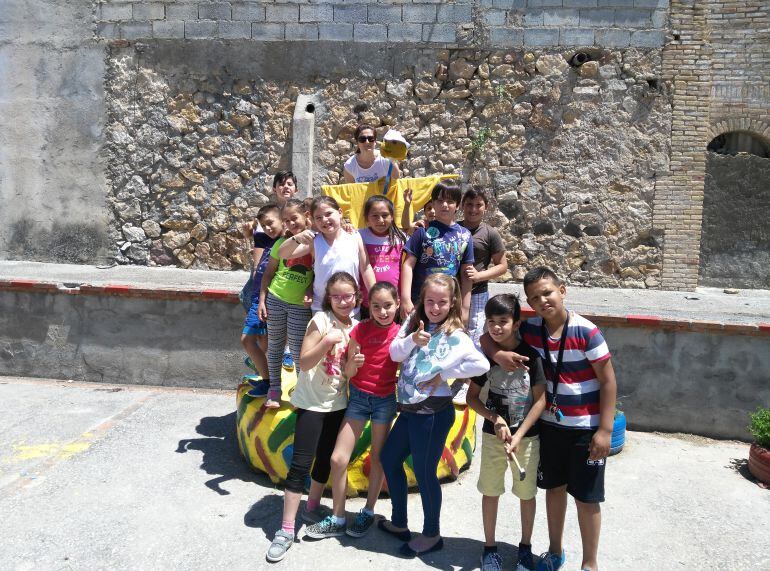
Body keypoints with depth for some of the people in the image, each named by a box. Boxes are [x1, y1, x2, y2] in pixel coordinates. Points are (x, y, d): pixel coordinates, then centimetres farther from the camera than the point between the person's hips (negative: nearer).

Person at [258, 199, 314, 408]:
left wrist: (311, 292, -15)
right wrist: (262, 300, 1)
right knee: (275, 346, 13)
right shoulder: (281, 243, 1)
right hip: (275, 299, 2)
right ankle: (274, 388, 26)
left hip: (300, 305, -2)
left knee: (297, 350, 2)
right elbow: (269, 273, 6)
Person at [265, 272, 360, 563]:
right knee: (301, 463, -7)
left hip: (337, 403, 6)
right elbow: (304, 363, -17)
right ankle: (286, 530, 0)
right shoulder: (321, 320, -14)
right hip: (311, 402, -5)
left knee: (326, 459, 16)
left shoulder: (356, 327, 3)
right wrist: (327, 341, -29)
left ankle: (312, 508, 36)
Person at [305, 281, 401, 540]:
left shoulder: (401, 334, -7)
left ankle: (368, 512, 29)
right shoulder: (361, 329, -8)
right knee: (338, 459, -2)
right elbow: (348, 372, -5)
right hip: (358, 397, 1)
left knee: (378, 458, 10)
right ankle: (337, 519, 15)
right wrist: (353, 363, -27)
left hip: (385, 399, 0)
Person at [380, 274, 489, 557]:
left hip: (433, 413, -7)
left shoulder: (455, 337, -12)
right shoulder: (414, 322, 4)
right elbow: (395, 354, -4)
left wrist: (443, 374, -17)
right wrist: (412, 339, -23)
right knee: (389, 458, 19)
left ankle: (431, 535, 27)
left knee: (424, 473, 4)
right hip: (409, 409, 7)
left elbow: (482, 365, -22)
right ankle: (399, 523, 38)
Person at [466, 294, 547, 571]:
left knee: (526, 493, 11)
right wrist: (495, 418, -14)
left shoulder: (530, 355, -11)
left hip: (527, 436, -1)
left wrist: (518, 436, -15)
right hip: (493, 435, 2)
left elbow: (540, 400, -10)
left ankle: (525, 546, 32)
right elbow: (472, 397, 2)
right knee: (490, 491, 10)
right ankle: (489, 546, 28)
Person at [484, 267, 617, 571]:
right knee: (554, 488, 19)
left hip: (586, 428, -4)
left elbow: (608, 381, -15)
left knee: (586, 497, 7)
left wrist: (605, 430, -16)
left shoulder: (586, 332, -19)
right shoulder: (531, 329, -6)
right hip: (550, 423, 5)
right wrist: (498, 353, -18)